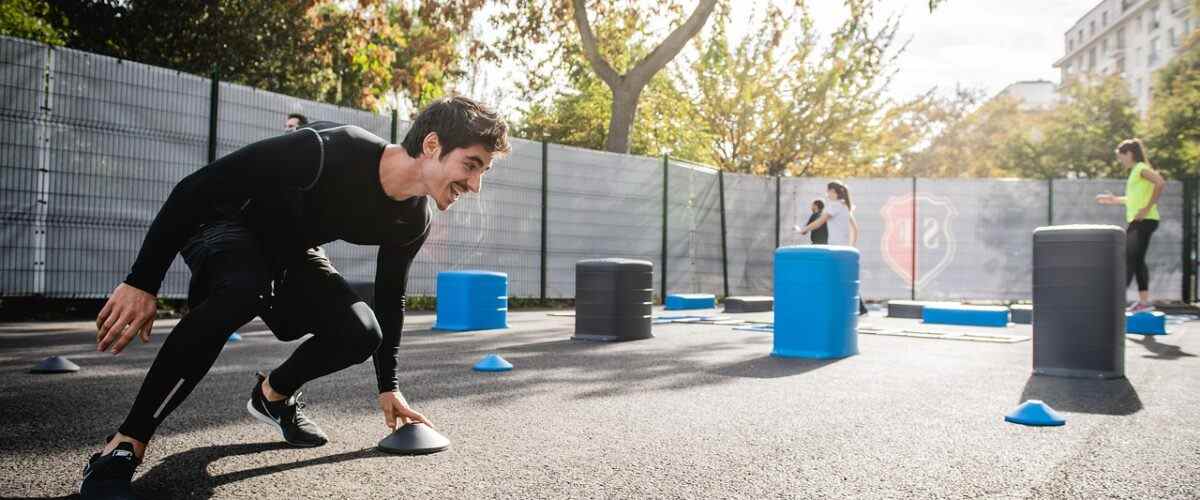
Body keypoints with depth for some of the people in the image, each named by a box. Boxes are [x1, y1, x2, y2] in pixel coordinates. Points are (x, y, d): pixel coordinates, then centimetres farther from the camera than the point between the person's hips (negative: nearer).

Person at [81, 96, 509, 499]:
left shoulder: (412, 222, -14)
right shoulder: (326, 151, -37)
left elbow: (389, 298, 1)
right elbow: (195, 190, -31)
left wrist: (388, 386, 3)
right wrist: (142, 283, -29)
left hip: (290, 252, 6)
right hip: (225, 225, -5)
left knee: (362, 333, -18)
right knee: (245, 289, -39)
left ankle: (274, 393, 13)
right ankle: (126, 445, -26)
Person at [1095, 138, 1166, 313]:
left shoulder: (1141, 168, -9)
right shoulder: (1135, 171, 19)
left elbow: (1161, 183, -25)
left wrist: (1148, 208, -24)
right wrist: (1113, 200, 26)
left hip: (1144, 221, -10)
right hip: (1137, 222, 10)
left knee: (1129, 260, -12)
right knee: (1137, 260, 10)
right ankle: (1144, 301, 13)